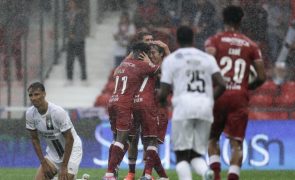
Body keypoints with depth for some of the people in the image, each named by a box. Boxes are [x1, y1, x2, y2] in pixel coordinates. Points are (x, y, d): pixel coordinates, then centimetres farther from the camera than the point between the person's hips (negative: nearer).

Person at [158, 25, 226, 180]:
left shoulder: (171, 60, 6)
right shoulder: (207, 58, 16)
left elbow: (163, 93, 2)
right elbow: (222, 85, 5)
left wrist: (161, 99, 25)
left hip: (184, 107, -3)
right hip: (205, 107, 3)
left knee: (181, 154, 2)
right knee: (196, 154, 12)